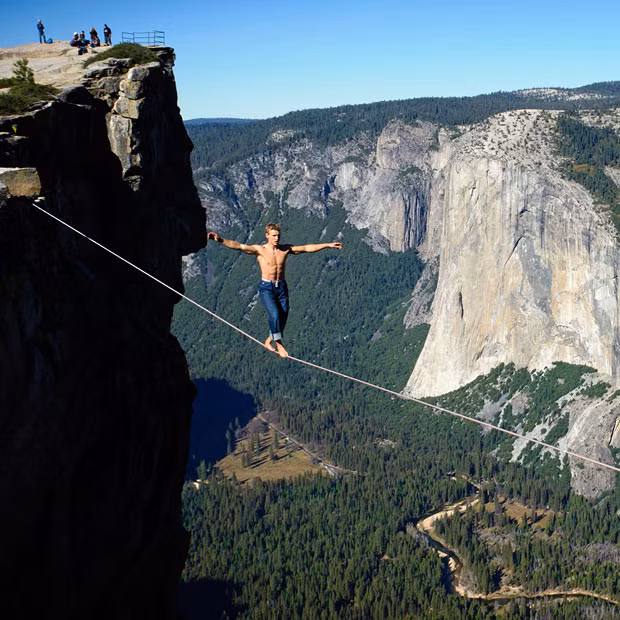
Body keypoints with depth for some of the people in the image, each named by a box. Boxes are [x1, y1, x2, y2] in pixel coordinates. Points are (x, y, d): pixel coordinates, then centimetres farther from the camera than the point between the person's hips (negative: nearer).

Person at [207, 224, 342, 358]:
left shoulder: (286, 249, 4)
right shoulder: (259, 250, -7)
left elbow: (307, 248, 6)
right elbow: (239, 246, -19)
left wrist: (328, 245, 5)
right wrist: (220, 240, -33)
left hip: (281, 287, 4)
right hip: (266, 288, -4)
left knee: (283, 317, 3)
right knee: (274, 314, -23)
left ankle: (269, 341, 27)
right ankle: (279, 344, -8)